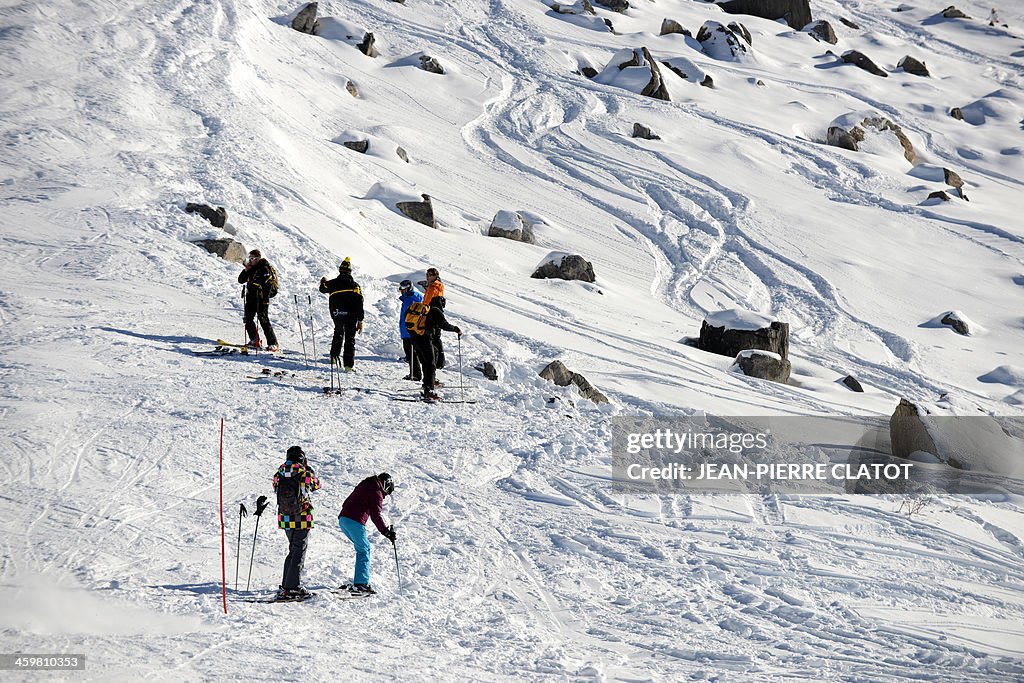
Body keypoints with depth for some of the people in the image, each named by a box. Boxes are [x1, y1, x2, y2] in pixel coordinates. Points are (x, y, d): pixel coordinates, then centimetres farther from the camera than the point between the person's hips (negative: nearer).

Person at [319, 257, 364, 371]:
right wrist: (360, 321, -1)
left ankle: (334, 356, 16)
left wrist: (323, 282, 46)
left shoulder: (333, 283, 0)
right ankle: (349, 364, -2)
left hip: (337, 315, 2)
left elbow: (323, 289, 23)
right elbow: (359, 304, -5)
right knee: (350, 338, 5)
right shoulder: (355, 285, -4)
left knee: (339, 333, 28)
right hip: (351, 316, -2)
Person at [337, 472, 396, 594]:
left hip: (342, 518, 9)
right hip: (355, 521, -9)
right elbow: (376, 515, -11)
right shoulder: (376, 493, -2)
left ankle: (360, 580, 16)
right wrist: (386, 531, -7)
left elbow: (346, 503, 30)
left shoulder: (363, 486, 25)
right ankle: (361, 583, -12)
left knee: (364, 547, 19)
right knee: (363, 550, -4)